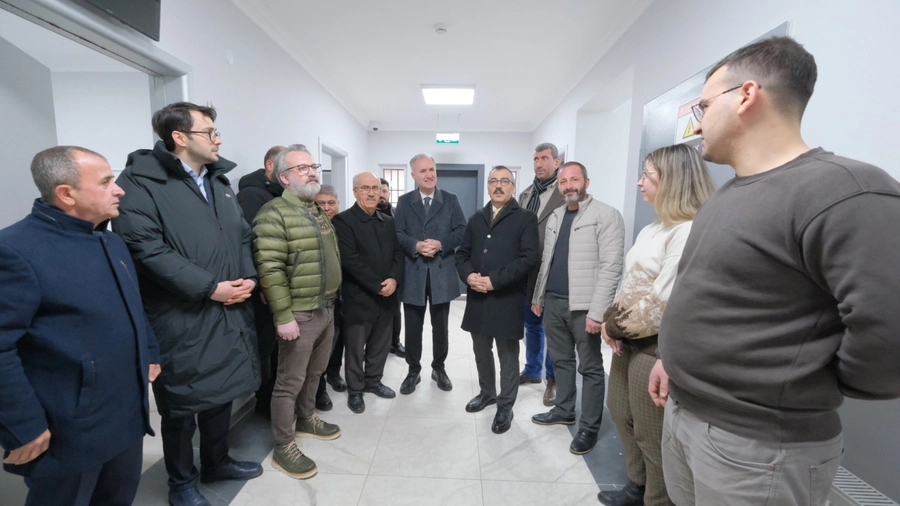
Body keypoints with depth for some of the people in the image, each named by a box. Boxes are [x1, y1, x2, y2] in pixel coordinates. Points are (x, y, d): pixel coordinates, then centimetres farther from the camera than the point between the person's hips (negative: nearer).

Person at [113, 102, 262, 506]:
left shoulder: (219, 181, 13)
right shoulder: (140, 181, -10)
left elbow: (242, 236, 13)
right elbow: (146, 249, -19)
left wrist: (248, 277, -4)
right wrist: (209, 288, -20)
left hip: (231, 311, 7)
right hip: (182, 318, -6)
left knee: (222, 392, 19)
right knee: (182, 403, 11)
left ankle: (216, 461, 41)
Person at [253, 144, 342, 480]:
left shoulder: (318, 212, 13)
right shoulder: (274, 214, -15)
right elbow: (269, 270, -20)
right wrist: (283, 316, -21)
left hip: (326, 308, 8)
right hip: (300, 314, -8)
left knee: (314, 373, 22)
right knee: (290, 382, 6)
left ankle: (306, 420, 42)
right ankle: (283, 447, 22)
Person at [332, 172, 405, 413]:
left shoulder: (388, 222, 11)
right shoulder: (343, 220, -9)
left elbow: (398, 254, 8)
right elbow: (350, 260, -18)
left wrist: (394, 279, -11)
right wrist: (377, 286, -18)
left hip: (386, 296, 6)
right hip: (359, 298, -5)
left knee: (381, 345, 17)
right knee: (356, 348, 9)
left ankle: (373, 381, 37)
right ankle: (355, 390, 27)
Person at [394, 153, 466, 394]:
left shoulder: (451, 200, 6)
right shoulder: (404, 202, 7)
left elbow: (462, 231, -2)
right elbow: (397, 234, -2)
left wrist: (441, 244, -16)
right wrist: (415, 246, -19)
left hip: (442, 272, 0)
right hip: (413, 273, 0)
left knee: (441, 326, 13)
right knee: (413, 327, 9)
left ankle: (439, 368, 32)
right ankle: (413, 371, 26)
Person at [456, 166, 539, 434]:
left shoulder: (526, 218, -3)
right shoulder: (476, 219, 13)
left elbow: (529, 258, -14)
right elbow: (462, 254, 12)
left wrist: (494, 280, -19)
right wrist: (468, 274, -10)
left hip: (507, 299, -5)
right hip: (477, 298, 5)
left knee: (508, 354, 9)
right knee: (481, 351, 18)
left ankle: (505, 406, 26)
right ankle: (487, 392, 40)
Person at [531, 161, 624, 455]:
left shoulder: (606, 216, -8)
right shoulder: (555, 217, 13)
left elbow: (611, 267, -14)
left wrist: (596, 311, -19)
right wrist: (538, 296, 15)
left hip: (583, 306, -6)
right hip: (553, 302, 6)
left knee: (590, 368, 7)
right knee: (561, 361, 18)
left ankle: (589, 427, 21)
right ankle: (564, 411, 35)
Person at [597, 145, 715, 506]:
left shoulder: (688, 232, -20)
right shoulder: (654, 228, 11)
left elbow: (662, 305, -24)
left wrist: (616, 327, -11)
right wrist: (612, 320, -1)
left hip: (656, 348, -9)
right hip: (629, 340, 10)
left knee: (652, 438, 9)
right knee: (622, 415, 23)